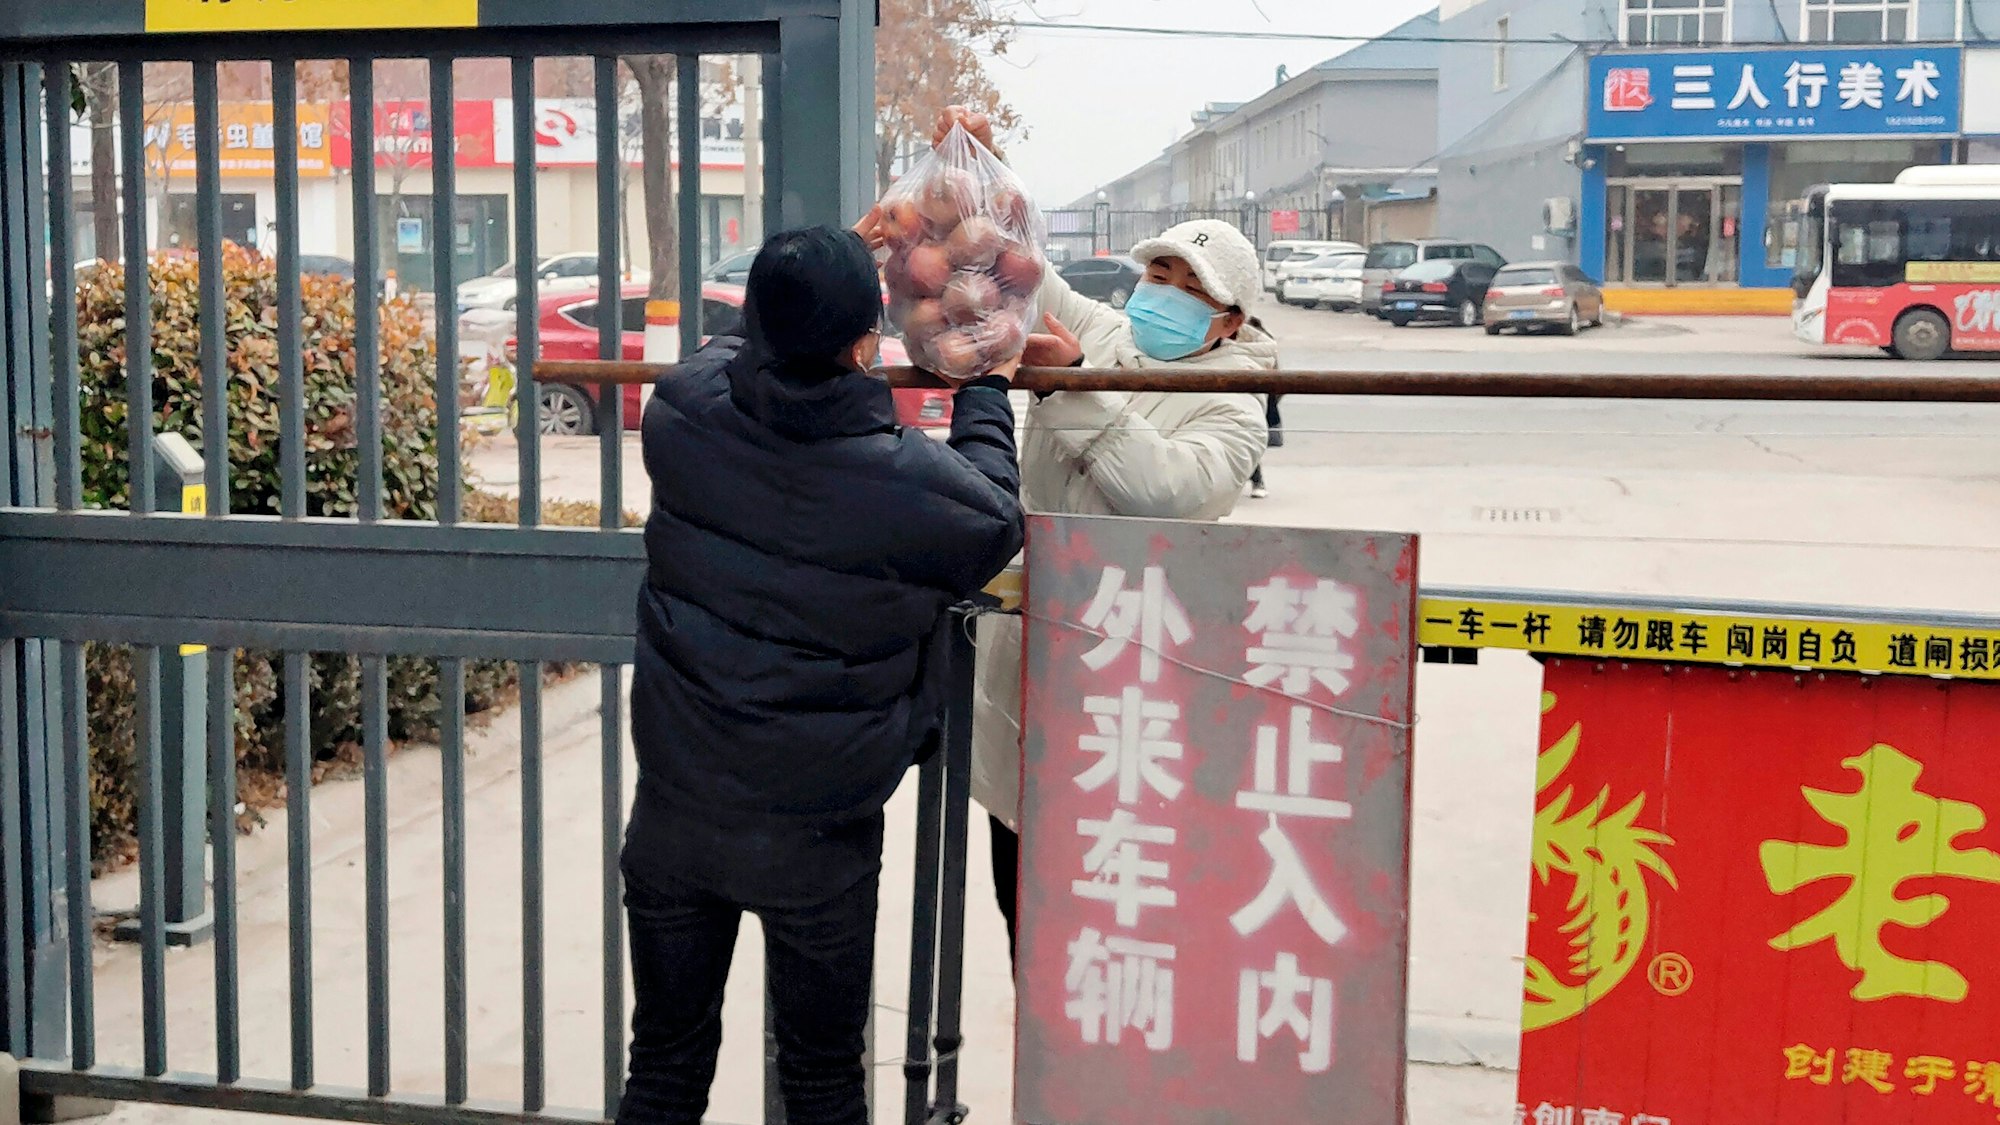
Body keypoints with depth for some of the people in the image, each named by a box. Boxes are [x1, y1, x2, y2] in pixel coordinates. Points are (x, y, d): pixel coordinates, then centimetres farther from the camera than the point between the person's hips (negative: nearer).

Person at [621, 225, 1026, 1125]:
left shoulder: (684, 414, -13)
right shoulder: (914, 484, -23)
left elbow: (732, 352, 12)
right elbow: (995, 524, 0)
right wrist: (986, 392, 13)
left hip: (673, 815, 3)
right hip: (813, 839, -3)